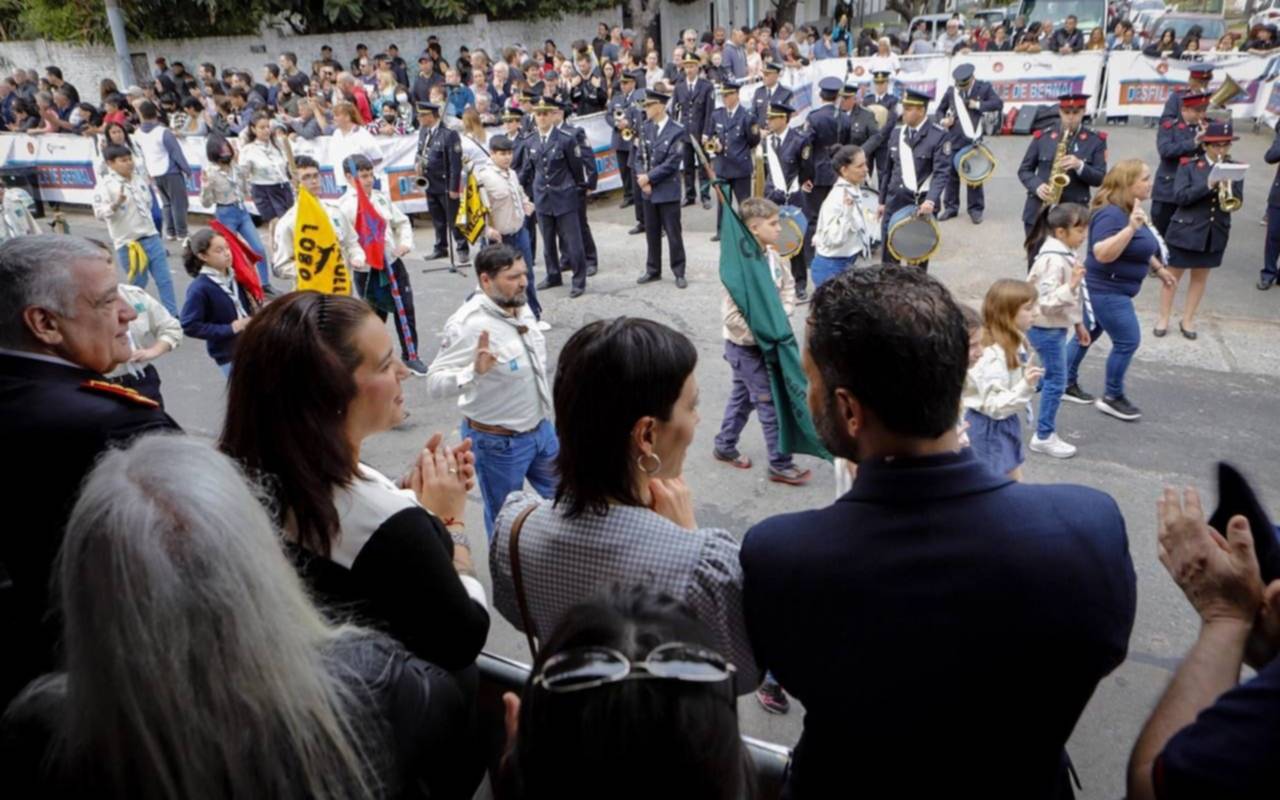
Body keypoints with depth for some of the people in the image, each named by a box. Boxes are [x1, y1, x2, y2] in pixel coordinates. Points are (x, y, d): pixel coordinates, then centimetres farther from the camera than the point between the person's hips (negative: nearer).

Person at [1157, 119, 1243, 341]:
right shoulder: (1189, 165, -7)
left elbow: (1237, 202, -4)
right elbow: (1179, 196, -17)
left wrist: (1227, 191, -24)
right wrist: (1208, 185, -27)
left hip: (1215, 234, 3)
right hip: (1185, 231, -3)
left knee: (1200, 277, 13)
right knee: (1173, 275, 7)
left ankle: (1187, 319, 25)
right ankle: (1163, 318, 20)